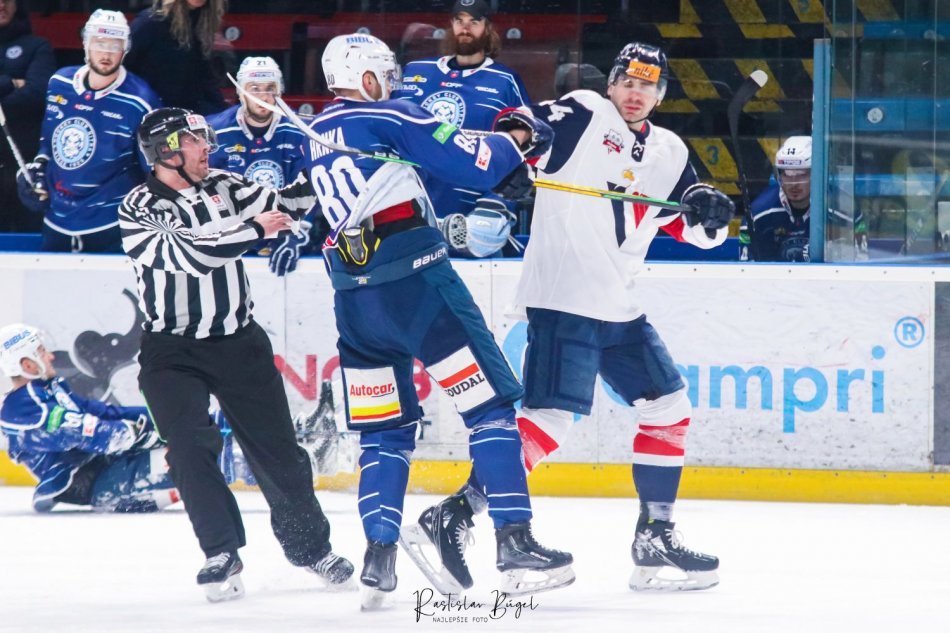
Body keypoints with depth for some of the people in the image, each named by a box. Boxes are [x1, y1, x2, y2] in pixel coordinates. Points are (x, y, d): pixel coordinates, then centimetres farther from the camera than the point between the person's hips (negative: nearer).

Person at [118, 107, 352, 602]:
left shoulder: (222, 187, 5)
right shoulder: (140, 208, -12)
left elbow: (281, 205, 3)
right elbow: (187, 252, -25)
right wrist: (253, 229, -21)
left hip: (238, 342, 4)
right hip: (172, 352, -4)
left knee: (275, 447, 7)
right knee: (191, 449, -16)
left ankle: (309, 544, 22)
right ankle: (221, 555, -8)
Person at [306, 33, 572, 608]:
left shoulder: (315, 137, 18)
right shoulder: (389, 118, -3)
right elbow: (474, 163, -11)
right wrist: (518, 138, 10)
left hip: (354, 296, 6)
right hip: (415, 281, -6)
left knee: (386, 430, 13)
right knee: (490, 403, -1)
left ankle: (379, 557, -1)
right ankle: (515, 544, -8)